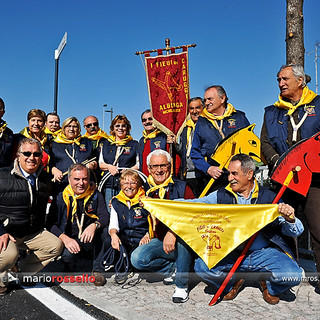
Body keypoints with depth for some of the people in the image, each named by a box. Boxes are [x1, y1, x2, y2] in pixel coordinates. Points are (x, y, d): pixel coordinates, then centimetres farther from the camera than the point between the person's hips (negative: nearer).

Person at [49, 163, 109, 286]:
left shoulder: (95, 195, 1)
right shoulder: (61, 197, -4)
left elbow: (105, 217, -8)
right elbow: (51, 224, -8)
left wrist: (94, 226, -32)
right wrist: (65, 238, -27)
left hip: (90, 239, 2)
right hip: (70, 239, -1)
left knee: (102, 232, -28)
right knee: (67, 255, -33)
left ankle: (97, 270, -12)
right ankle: (70, 271, 6)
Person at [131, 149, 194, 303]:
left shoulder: (181, 187, -6)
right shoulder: (147, 191, 6)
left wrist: (172, 232, -27)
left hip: (182, 243, -3)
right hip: (160, 241, 3)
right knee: (137, 259, -21)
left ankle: (182, 286, -19)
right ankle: (171, 268, 6)